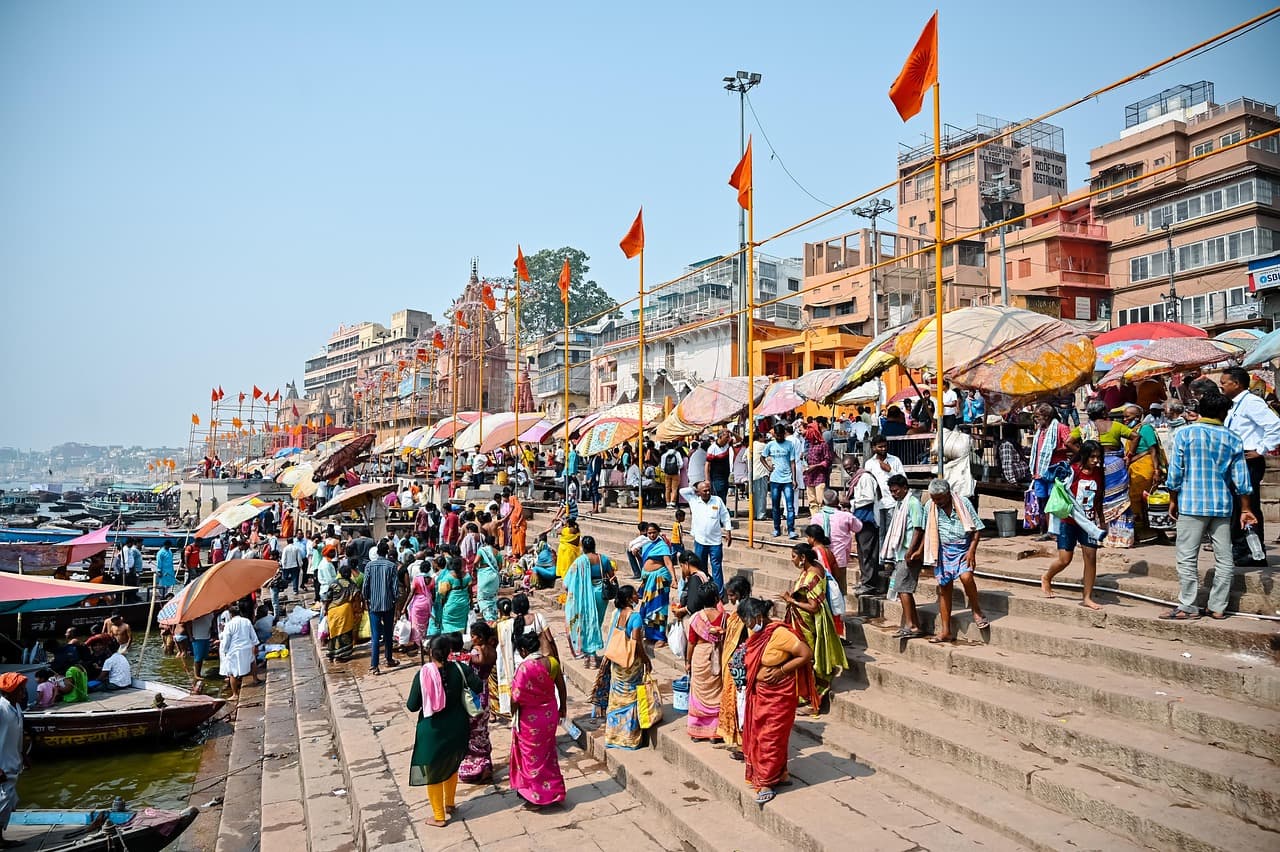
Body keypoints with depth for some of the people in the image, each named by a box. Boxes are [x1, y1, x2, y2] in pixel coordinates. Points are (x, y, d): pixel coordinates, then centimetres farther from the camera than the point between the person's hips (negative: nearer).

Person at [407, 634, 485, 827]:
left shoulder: (423, 674, -18)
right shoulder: (459, 669, -13)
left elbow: (412, 706, -13)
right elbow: (478, 687, -15)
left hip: (432, 730, -3)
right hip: (456, 727, 3)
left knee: (433, 771, 14)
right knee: (451, 765, 27)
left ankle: (439, 817, 24)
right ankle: (449, 803, 43)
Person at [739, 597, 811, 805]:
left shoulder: (780, 634, -24)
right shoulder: (754, 632, 1)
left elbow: (807, 654, -22)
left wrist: (781, 671, -20)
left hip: (778, 693, -8)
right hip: (758, 692, 8)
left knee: (770, 736, 1)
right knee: (756, 734, 14)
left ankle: (766, 782, 13)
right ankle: (780, 773, 31)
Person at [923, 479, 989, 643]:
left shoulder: (963, 503, -10)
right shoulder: (930, 507, -2)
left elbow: (977, 528, -7)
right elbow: (927, 531, 11)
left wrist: (971, 551, -14)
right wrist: (920, 550, 7)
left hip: (963, 549, -3)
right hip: (943, 550, 3)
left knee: (966, 577, -28)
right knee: (944, 588, 3)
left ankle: (977, 611, -1)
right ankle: (946, 632, 11)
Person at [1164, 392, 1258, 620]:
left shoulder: (1184, 433, -4)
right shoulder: (1233, 438, 4)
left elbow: (1175, 472, -4)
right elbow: (1241, 479, 5)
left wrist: (1173, 500, 7)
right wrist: (1246, 510, 12)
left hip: (1191, 505, -3)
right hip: (1223, 506, 3)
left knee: (1187, 558, 0)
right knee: (1224, 558, 11)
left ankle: (1187, 607, 1)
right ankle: (1218, 607, 14)